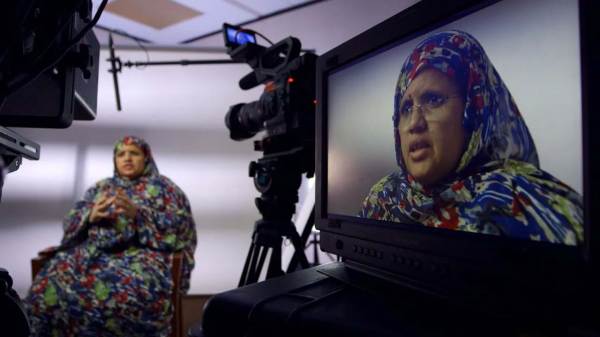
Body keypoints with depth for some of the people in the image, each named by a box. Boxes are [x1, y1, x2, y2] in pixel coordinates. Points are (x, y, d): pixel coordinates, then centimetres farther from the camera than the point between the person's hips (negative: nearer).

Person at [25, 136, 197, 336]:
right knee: (51, 284, -25)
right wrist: (90, 215, -7)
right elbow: (71, 221, 17)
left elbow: (178, 226, -1)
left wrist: (137, 214, -14)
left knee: (126, 290, -37)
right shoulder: (101, 187, 26)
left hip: (142, 252, -4)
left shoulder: (161, 186, 13)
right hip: (95, 249, 4)